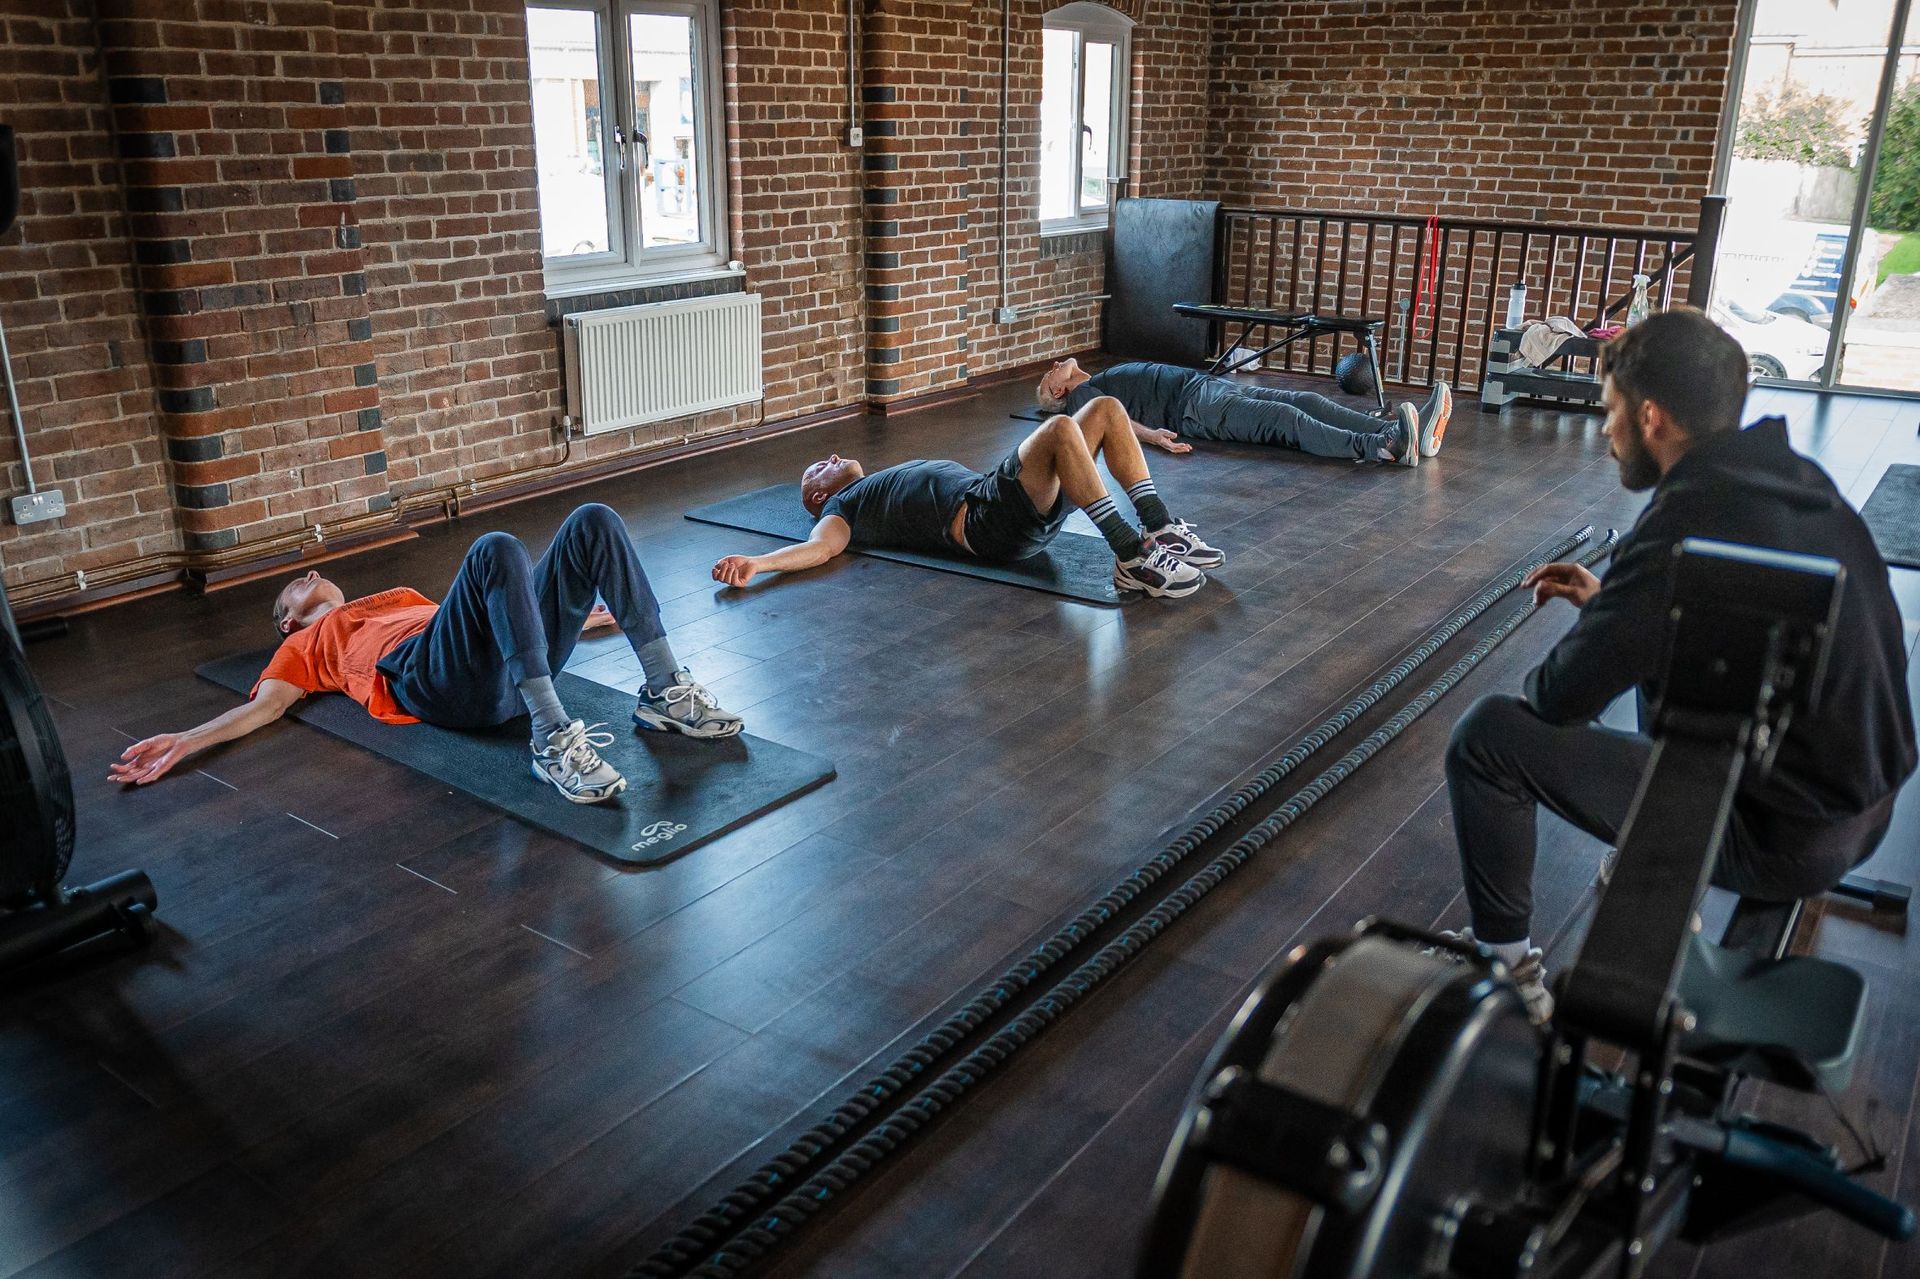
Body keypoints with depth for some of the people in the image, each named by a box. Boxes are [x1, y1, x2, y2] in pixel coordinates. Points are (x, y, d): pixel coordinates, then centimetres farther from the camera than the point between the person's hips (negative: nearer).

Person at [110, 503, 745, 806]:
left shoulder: (401, 595, 44)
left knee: (593, 522, -11)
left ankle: (665, 691, -19)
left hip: (518, 662, 6)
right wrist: (182, 742, -1)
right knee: (496, 549, -34)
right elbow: (261, 706, 16)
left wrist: (575, 611, 42)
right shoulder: (305, 643, 30)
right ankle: (554, 739, -44)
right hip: (435, 680, -5)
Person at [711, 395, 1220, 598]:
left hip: (1019, 506, 9)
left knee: (1106, 408, 1)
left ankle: (1161, 529, -6)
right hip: (989, 524, -9)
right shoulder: (842, 507, 15)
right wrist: (754, 563, -24)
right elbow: (819, 545, -5)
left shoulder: (890, 488, 38)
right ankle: (1133, 558, -33)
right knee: (1060, 427, -31)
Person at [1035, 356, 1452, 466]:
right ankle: (1384, 446, -44)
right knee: (1287, 420, -29)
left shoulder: (1106, 378, 36)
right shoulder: (1081, 394, 9)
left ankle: (1412, 432, -27)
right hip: (1192, 407, -9)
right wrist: (1150, 433, -30)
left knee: (1304, 401, -12)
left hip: (1209, 383, 9)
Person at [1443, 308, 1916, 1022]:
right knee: (1663, 664, 32)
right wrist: (1610, 600, 14)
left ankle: (1508, 971, 7)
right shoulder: (1794, 479, 0)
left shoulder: (1689, 523, -25)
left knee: (1486, 734, -8)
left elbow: (1559, 698, -19)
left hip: (1778, 835, -9)